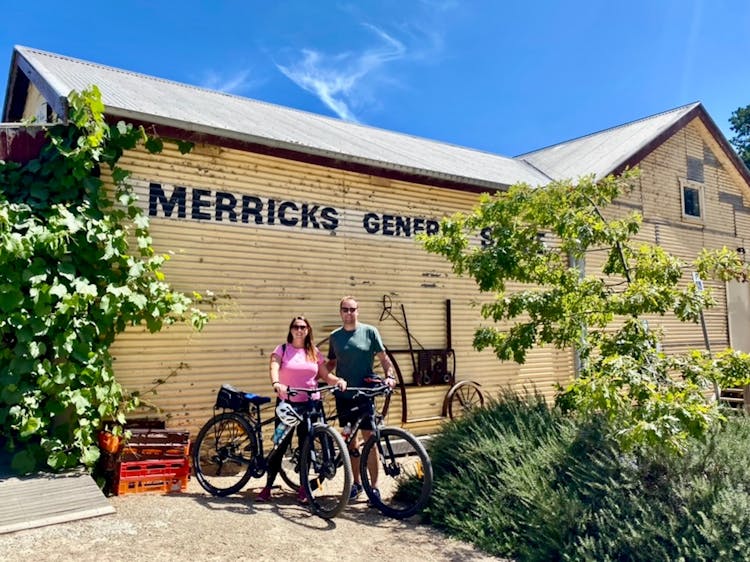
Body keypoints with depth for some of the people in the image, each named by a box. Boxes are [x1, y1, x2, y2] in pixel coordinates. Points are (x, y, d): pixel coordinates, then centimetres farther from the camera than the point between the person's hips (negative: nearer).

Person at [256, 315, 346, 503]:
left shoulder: (314, 352, 9)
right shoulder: (282, 349, 0)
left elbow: (325, 375, 6)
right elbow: (273, 368, -17)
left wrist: (338, 380, -15)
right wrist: (276, 384, -37)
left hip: (310, 404, 2)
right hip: (286, 404, -2)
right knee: (281, 445, 0)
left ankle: (303, 488, 19)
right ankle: (267, 488, 12)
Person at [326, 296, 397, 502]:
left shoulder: (370, 331, -1)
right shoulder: (334, 336, 8)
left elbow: (383, 357, 0)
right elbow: (332, 363, 16)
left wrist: (390, 375, -16)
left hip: (365, 394, -3)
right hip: (344, 395, 3)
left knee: (369, 440, -2)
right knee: (351, 441, 11)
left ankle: (374, 487, 7)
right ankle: (356, 483, 23)